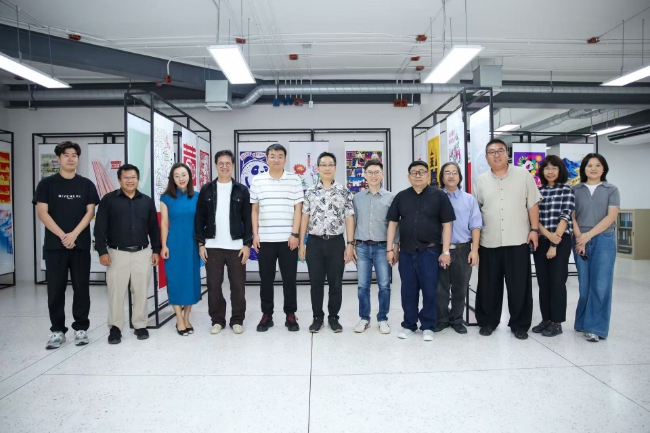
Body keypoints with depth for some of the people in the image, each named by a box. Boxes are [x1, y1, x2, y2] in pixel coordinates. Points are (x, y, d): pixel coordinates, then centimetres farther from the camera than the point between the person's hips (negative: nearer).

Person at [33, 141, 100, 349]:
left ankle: (81, 328, 14)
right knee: (56, 289, 4)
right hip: (54, 245, 0)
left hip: (81, 245, 1)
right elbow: (42, 213, -3)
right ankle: (57, 331, 15)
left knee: (81, 288, 4)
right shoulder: (47, 184, 4)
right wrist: (63, 236, -11)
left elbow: (90, 212, 1)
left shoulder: (86, 184, 7)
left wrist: (74, 234, -12)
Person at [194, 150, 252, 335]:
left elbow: (248, 219, 2)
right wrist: (200, 243, -1)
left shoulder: (242, 190, 3)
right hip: (212, 246, 1)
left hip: (236, 246, -1)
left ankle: (237, 320, 19)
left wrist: (247, 244, -5)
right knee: (214, 285, 7)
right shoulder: (206, 190, 5)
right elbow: (200, 218, 5)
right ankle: (217, 320, 21)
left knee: (238, 285, 5)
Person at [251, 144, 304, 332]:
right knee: (266, 279, 8)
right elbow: (254, 210, 8)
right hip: (265, 239, 2)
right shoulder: (257, 181, 6)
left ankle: (291, 315, 18)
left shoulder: (294, 180, 2)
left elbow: (298, 209, 0)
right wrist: (255, 235, 2)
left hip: (288, 239, -1)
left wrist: (295, 234, -7)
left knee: (289, 278, 5)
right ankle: (267, 315, 21)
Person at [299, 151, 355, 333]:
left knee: (336, 283, 7)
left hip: (336, 242, 0)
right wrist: (301, 243, 2)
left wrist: (350, 244, -5)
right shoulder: (310, 192, 4)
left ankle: (333, 317, 24)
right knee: (316, 283, 8)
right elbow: (305, 218, 6)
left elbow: (349, 219, 1)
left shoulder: (344, 192, 1)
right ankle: (317, 317, 23)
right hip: (314, 242, 1)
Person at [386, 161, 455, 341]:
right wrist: (390, 249, 3)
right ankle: (409, 325, 23)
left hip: (430, 251, -2)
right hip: (406, 251, 2)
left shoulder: (439, 196, -1)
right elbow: (392, 223, 8)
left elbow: (446, 224, -1)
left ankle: (428, 326, 19)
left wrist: (445, 251, -6)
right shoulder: (401, 197, 7)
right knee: (408, 290, 9)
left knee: (429, 290, 4)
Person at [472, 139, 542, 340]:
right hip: (489, 242, 2)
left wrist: (534, 229, -4)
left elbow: (533, 204, 3)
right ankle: (487, 322, 22)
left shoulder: (523, 175, 3)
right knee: (489, 285, 8)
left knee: (519, 285, 5)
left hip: (518, 240, -1)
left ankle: (520, 325, 19)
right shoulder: (481, 181, 7)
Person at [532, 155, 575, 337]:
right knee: (543, 281, 8)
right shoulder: (537, 191, 8)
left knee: (557, 281, 0)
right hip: (540, 240, 4)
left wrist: (554, 244, -14)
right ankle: (546, 319, 20)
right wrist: (547, 234, -15)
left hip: (561, 241, -4)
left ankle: (557, 322, 10)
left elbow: (565, 217, -9)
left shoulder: (567, 190, -1)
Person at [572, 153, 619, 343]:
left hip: (604, 241, -1)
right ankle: (584, 323, 18)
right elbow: (571, 216, 4)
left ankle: (595, 327, 3)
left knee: (600, 285, -4)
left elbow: (611, 217, -4)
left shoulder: (611, 190, 6)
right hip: (581, 242, 1)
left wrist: (588, 235, -11)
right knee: (585, 285, 4)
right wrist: (580, 238, -8)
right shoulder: (575, 190, 8)